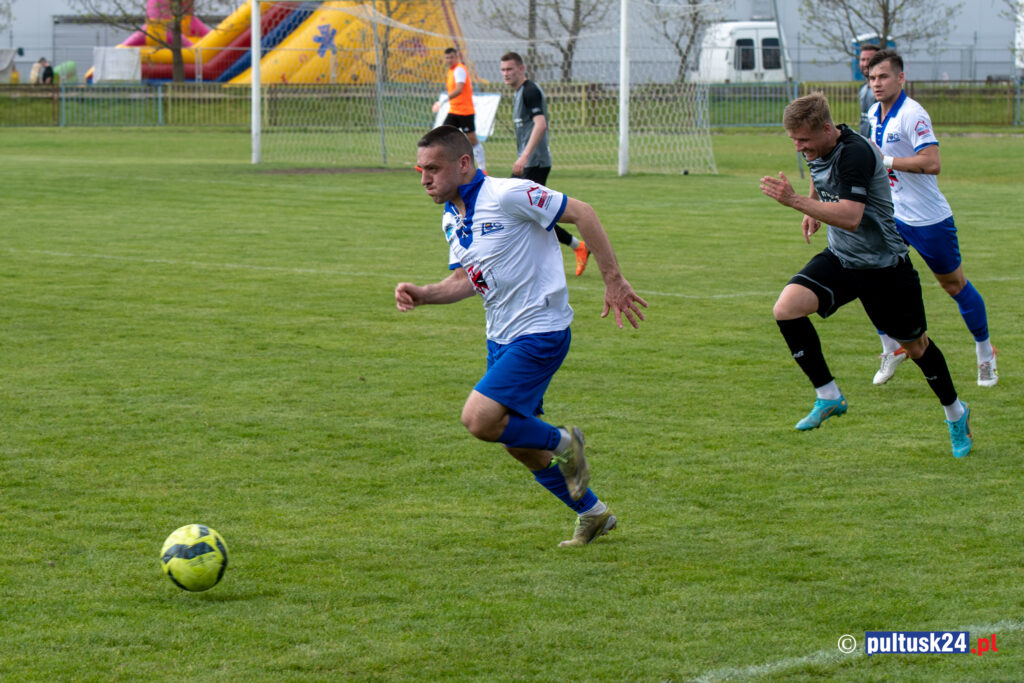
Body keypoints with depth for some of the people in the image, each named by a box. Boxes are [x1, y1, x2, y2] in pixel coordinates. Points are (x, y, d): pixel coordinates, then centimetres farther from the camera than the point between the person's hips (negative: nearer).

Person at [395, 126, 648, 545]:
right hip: (501, 337, 9)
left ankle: (562, 443, 3)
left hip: (540, 332, -9)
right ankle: (592, 513, 31)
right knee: (517, 444, 13)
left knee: (479, 419, -21)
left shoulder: (508, 195, -19)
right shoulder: (451, 219, 7)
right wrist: (422, 295, -4)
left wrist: (613, 280, -15)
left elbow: (581, 213, -15)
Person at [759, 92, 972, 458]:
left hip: (884, 266, -7)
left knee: (915, 346, 9)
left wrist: (795, 201, -41)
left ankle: (955, 413, 34)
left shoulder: (856, 154, -28)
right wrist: (813, 211, 12)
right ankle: (828, 397, -6)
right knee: (786, 309, -17)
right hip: (839, 259, 7)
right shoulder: (818, 150, -2)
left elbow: (851, 218, -38)